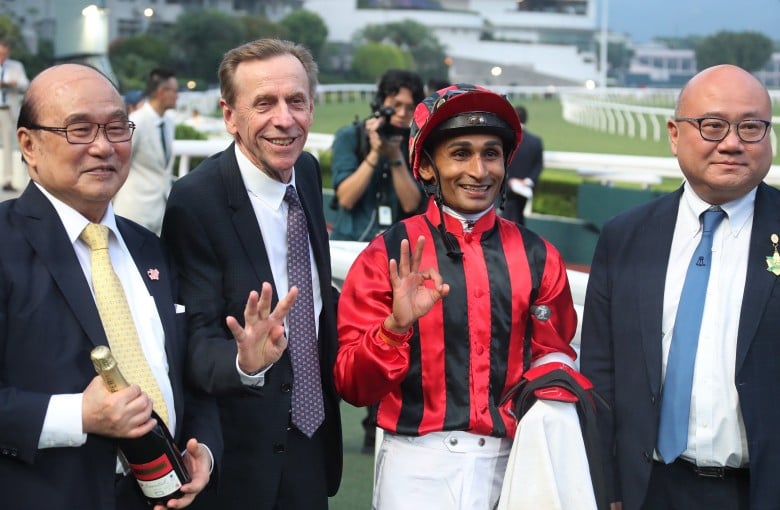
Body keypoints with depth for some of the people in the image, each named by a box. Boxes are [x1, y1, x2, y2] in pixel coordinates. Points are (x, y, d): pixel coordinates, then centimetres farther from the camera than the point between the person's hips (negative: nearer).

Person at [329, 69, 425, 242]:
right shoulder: (349, 136, 1)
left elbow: (411, 205, -5)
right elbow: (346, 199, -8)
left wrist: (396, 156, -13)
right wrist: (375, 153, -14)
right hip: (351, 240, -2)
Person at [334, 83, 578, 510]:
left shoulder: (538, 257, 3)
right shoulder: (388, 255, -4)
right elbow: (353, 386, -6)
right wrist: (395, 325, -22)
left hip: (511, 460, 2)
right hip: (418, 463, -2)